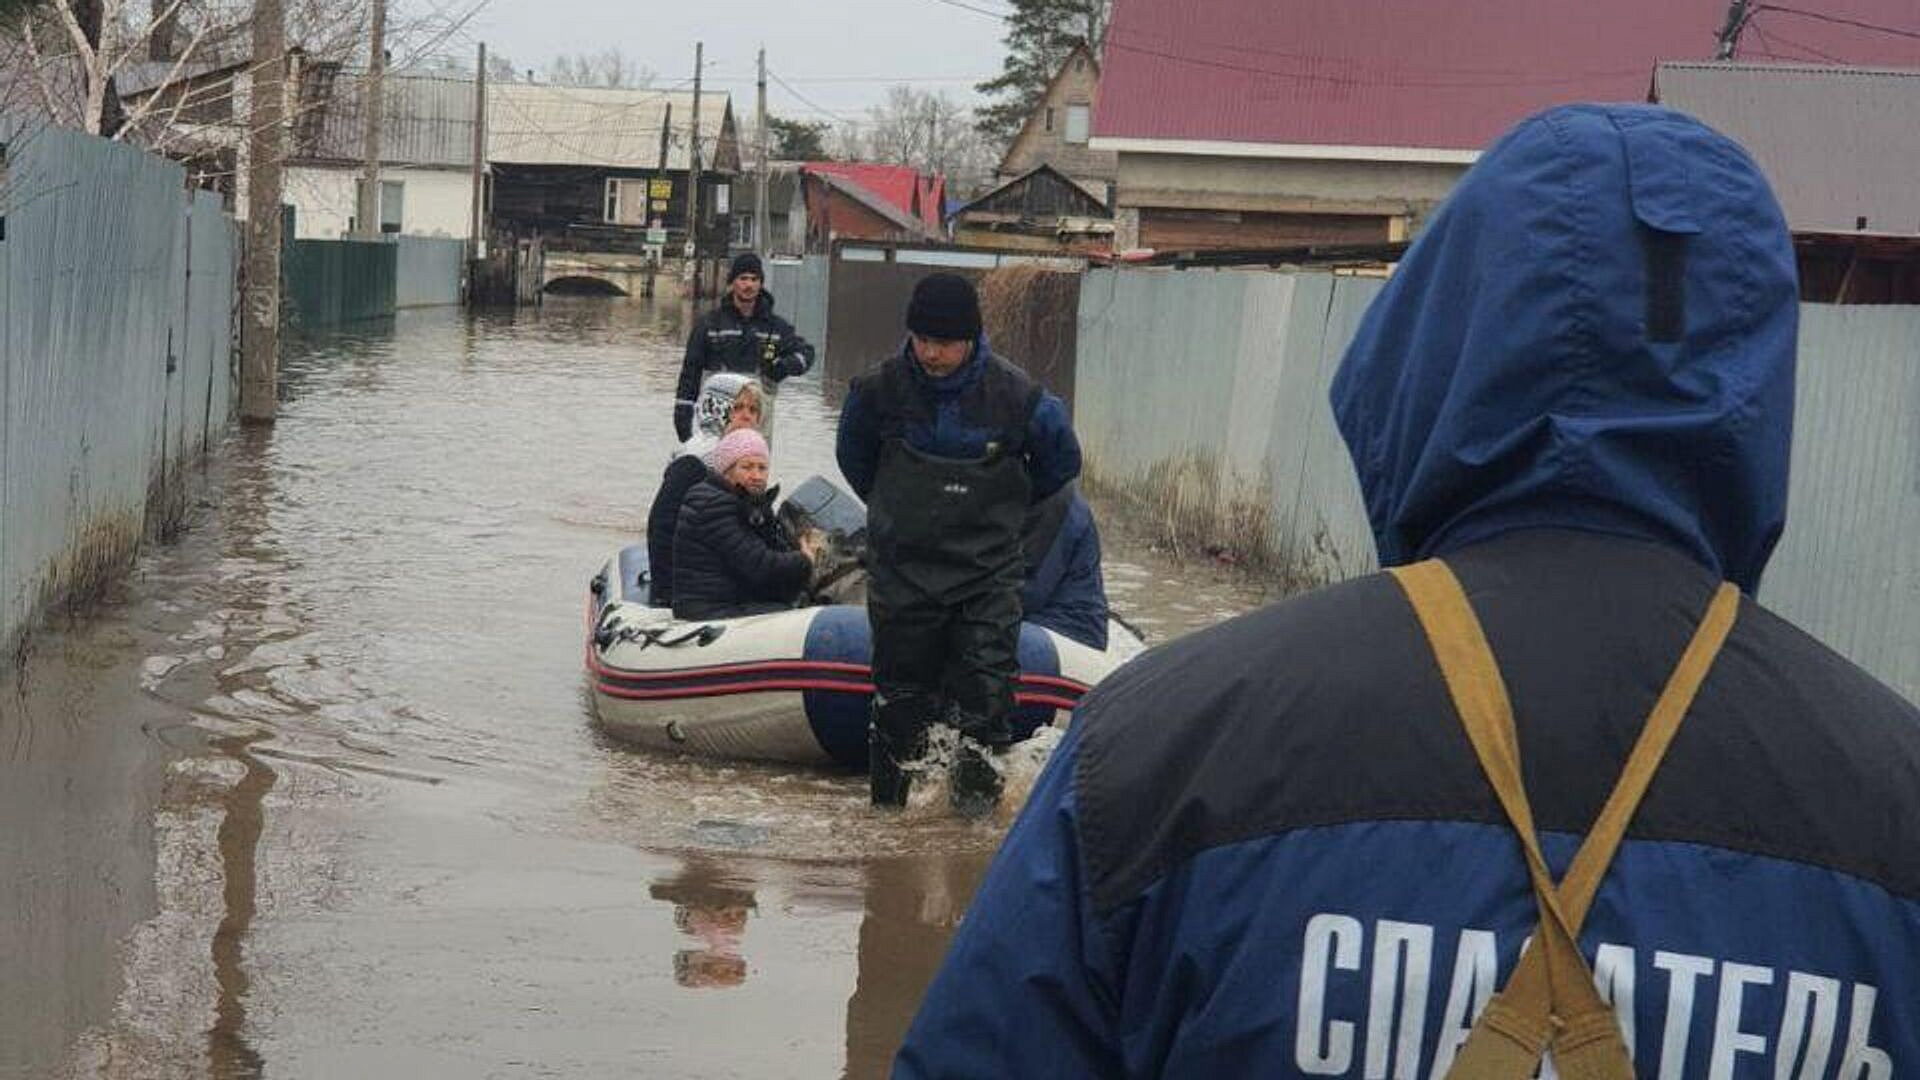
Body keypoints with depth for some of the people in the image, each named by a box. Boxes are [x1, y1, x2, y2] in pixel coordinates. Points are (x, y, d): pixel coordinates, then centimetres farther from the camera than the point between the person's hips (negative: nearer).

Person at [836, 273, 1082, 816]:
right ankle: (892, 794, 19)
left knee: (986, 685, -5)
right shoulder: (880, 388, -8)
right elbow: (854, 457, 15)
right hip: (903, 569, 1)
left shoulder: (1016, 395, -12)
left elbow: (1062, 460, 8)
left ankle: (975, 783, 7)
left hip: (988, 572, -1)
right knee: (901, 689, 7)